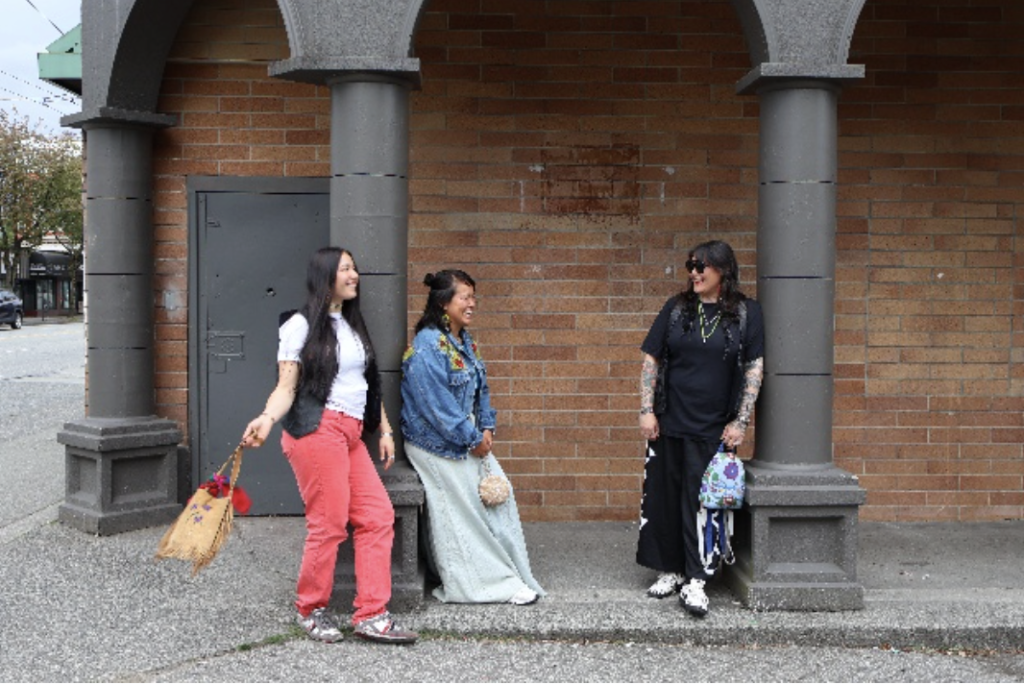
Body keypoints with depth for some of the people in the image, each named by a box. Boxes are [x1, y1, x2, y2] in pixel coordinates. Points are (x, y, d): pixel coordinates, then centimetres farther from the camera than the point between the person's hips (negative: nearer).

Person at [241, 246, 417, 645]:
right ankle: (312, 611, 12)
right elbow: (286, 388, -6)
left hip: (351, 434, 8)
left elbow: (369, 386, 25)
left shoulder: (354, 326, 21)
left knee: (378, 517, -1)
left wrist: (384, 430, 18)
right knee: (329, 523, -7)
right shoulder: (301, 326, -1)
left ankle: (371, 616, 4)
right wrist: (266, 419, -24)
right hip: (318, 430, -8)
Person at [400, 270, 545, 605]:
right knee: (464, 510, -4)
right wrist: (473, 439, -16)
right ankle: (498, 581, 4)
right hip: (438, 445, -9)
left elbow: (481, 387, 15)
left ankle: (511, 575, 11)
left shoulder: (464, 340, 9)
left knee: (498, 492, 3)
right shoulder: (426, 346, -20)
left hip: (469, 440, 9)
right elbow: (438, 405, -23)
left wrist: (486, 429, 1)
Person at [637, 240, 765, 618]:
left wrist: (741, 421, -7)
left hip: (713, 428, -3)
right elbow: (651, 360, 6)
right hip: (669, 422, 3)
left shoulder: (746, 312, 0)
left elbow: (754, 367, -2)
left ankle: (695, 580, 1)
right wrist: (646, 411, -1)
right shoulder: (676, 307, 5)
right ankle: (670, 569, 21)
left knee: (701, 501, -4)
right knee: (665, 497, 8)